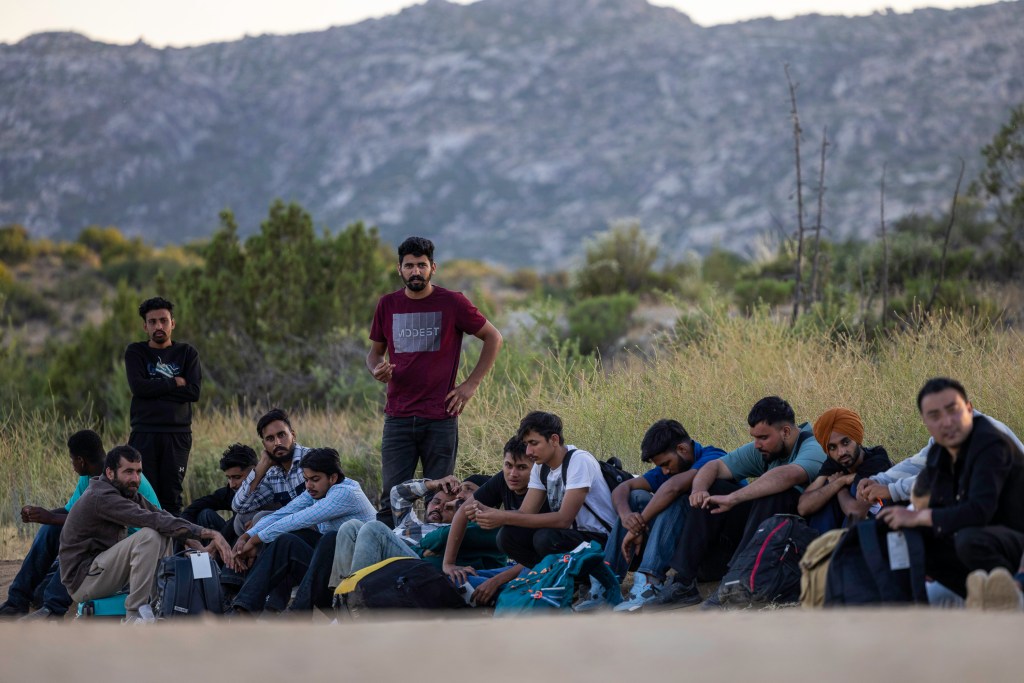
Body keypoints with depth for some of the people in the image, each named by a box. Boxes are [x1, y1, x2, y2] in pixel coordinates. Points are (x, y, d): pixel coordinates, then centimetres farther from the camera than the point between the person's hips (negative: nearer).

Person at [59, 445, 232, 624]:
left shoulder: (126, 491, 9)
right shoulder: (101, 497, -22)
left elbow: (161, 515, 3)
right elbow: (152, 520, -29)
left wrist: (197, 545, -12)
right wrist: (206, 533, -31)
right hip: (82, 580, -10)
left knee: (164, 535, 8)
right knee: (148, 536, -26)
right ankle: (135, 615, -21)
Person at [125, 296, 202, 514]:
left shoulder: (187, 353, 12)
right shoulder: (135, 352, 11)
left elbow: (194, 392, -2)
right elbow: (138, 387, -6)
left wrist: (156, 388, -4)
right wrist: (175, 382, -2)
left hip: (177, 434, 1)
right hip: (144, 433, -1)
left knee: (171, 496, -3)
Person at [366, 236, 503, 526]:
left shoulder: (452, 303, 0)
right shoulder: (388, 305, 9)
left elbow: (493, 338, 8)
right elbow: (375, 351, 21)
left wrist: (471, 385, 1)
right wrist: (376, 369, -3)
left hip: (441, 418, -2)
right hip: (398, 418, 2)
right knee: (392, 499, -5)